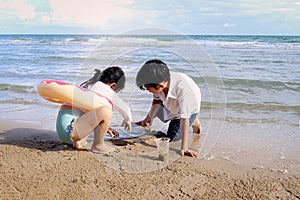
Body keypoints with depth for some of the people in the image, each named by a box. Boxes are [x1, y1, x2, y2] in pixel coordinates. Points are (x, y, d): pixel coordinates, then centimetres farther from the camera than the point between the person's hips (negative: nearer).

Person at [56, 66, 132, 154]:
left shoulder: (87, 85, 19)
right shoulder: (104, 89, -7)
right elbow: (124, 108, 6)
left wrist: (105, 127, 41)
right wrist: (128, 120, 27)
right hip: (69, 129, -10)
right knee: (106, 111, -24)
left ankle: (79, 141, 16)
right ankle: (98, 145, -2)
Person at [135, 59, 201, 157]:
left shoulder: (182, 88, -48)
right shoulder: (159, 81, -32)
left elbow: (184, 119, -46)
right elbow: (157, 99, -8)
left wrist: (184, 149, -47)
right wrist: (149, 118, 4)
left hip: (189, 108, -5)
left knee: (170, 137, -1)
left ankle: (193, 122, 19)